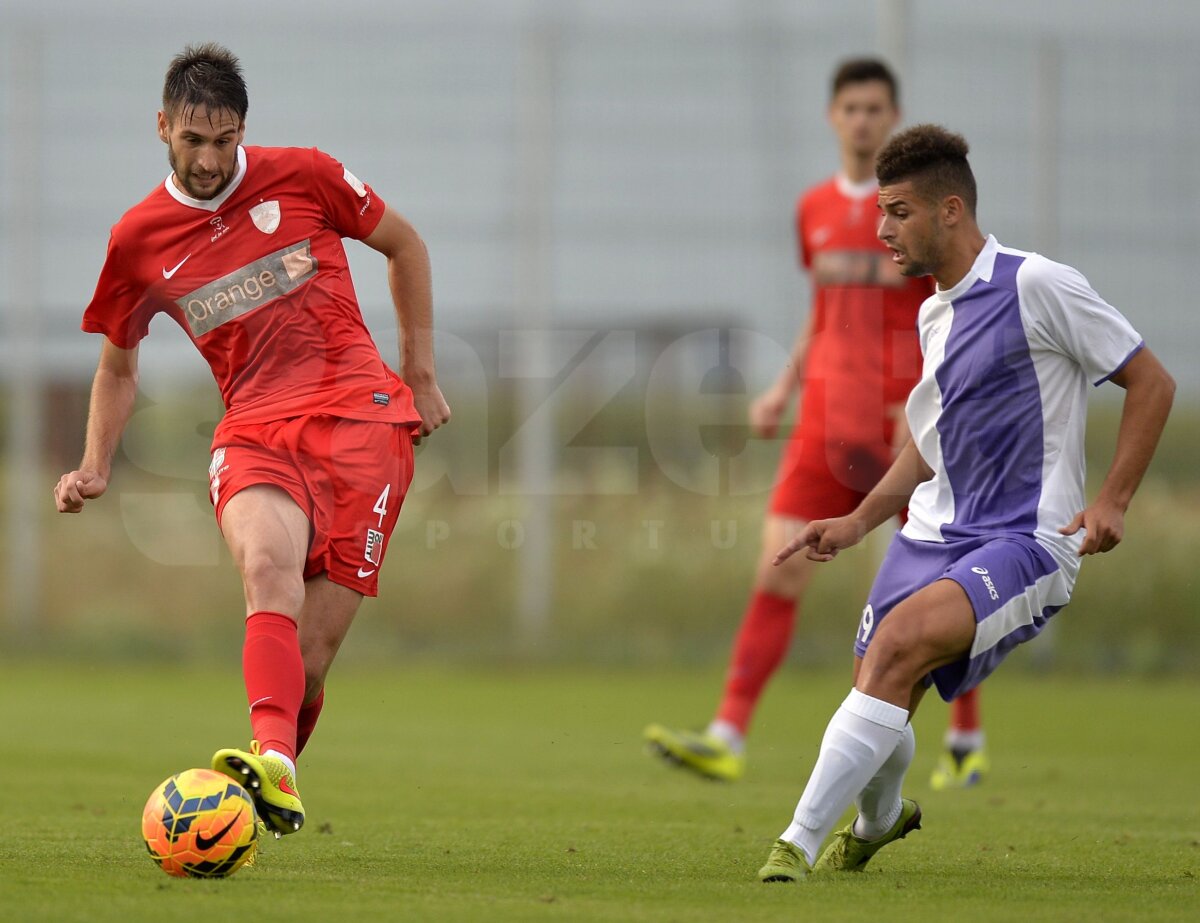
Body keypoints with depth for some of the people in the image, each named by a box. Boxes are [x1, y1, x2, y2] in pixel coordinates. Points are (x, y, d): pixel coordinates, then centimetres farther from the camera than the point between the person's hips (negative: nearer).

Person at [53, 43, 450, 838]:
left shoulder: (301, 176, 3)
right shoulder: (138, 240, 8)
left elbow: (404, 245, 18)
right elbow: (119, 365, 24)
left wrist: (421, 375, 18)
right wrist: (96, 467, 10)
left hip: (360, 415, 0)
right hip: (254, 431, 0)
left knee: (313, 650, -10)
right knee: (268, 567, -33)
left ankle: (275, 780, 14)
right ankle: (273, 770, -51)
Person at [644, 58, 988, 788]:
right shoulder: (815, 209, 11)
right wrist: (785, 387, 12)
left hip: (908, 420, -4)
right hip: (829, 421, 4)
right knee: (779, 568, -9)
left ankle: (967, 742, 24)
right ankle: (728, 738, -14)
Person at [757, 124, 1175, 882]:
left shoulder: (1037, 286, -10)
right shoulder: (934, 315, 15)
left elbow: (1152, 382, -6)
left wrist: (1111, 503, -14)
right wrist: (858, 523, 19)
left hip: (1027, 540, -8)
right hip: (933, 535, 8)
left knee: (903, 637, -30)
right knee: (882, 699, 4)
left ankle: (799, 843, -29)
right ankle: (877, 821, 39)